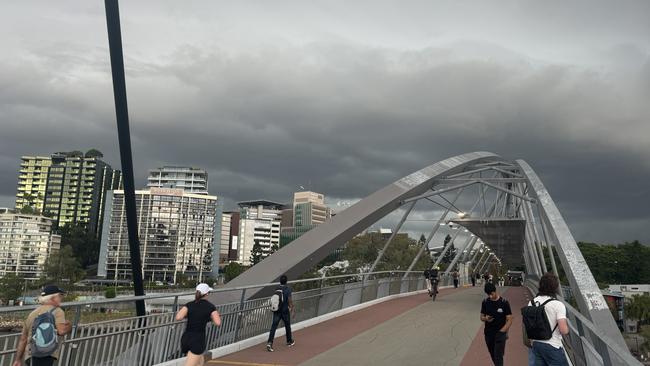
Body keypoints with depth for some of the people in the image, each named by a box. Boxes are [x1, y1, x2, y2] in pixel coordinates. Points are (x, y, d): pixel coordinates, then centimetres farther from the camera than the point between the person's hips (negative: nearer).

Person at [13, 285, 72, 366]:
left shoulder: (32, 313, 21)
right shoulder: (57, 311, -3)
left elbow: (23, 339, 22)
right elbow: (62, 330, -20)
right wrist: (69, 326, 2)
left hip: (29, 355, 9)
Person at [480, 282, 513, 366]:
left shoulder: (504, 302, -9)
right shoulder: (485, 302, 1)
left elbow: (509, 320, -6)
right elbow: (482, 317, 10)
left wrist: (502, 331, -16)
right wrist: (486, 319, -14)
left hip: (500, 334, -4)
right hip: (488, 334, 4)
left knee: (498, 357, -8)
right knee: (493, 356, 14)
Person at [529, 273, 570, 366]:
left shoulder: (532, 302, 3)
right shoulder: (558, 304, -15)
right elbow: (563, 330, -21)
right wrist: (567, 327, 1)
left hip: (536, 344, 6)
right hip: (552, 347, -6)